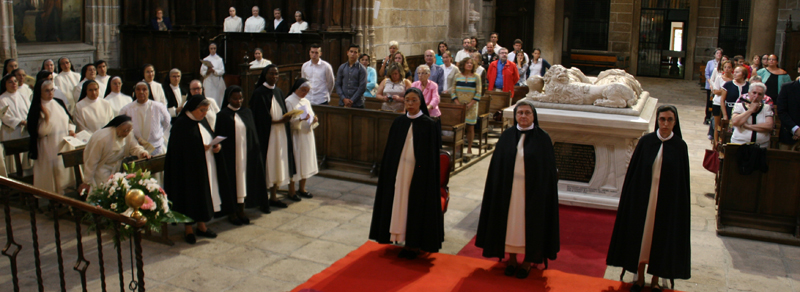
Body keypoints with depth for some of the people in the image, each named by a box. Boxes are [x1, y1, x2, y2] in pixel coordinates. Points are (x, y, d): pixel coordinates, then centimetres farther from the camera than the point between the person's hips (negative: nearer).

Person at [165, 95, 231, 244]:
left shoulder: (203, 122, 12)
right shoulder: (181, 123, -11)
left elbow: (212, 137, 16)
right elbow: (179, 147, -16)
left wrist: (217, 146, -5)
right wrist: (200, 147, -22)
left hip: (206, 167, 7)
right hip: (189, 168, -7)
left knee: (205, 193, 11)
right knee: (191, 195, -1)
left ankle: (201, 225, 23)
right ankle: (188, 229, 12)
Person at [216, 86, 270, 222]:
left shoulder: (247, 112, 8)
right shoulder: (223, 115, -5)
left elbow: (253, 133, 10)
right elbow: (219, 136, -5)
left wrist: (255, 150, 4)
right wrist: (220, 148, -12)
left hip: (247, 154, 4)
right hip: (231, 154, -4)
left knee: (244, 179, 8)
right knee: (233, 180, 2)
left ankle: (241, 210, 18)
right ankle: (232, 212, 14)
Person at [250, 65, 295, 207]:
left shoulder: (278, 92, 12)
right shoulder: (259, 93, -8)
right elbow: (260, 118, -13)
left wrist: (286, 119, -4)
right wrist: (279, 121, -18)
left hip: (280, 133, 6)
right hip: (266, 135, -6)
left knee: (278, 165, 7)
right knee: (267, 165, -3)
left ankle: (273, 196, 17)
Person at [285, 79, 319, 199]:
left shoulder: (306, 102, 13)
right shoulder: (289, 102, -9)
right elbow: (288, 121, -15)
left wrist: (314, 120, -6)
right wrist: (300, 119, -31)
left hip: (307, 135, 7)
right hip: (296, 137, -7)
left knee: (306, 162, 11)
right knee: (294, 163, -2)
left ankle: (302, 188, 23)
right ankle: (291, 190, 8)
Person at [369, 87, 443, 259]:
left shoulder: (429, 124, -7)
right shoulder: (399, 122, 4)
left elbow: (432, 153, -6)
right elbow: (390, 151, 8)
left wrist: (428, 174, -11)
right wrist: (389, 171, 4)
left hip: (419, 173, -4)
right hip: (399, 172, 4)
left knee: (417, 205, 2)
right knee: (401, 204, 7)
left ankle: (415, 245, 14)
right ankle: (408, 243, 20)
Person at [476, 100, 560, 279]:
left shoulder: (542, 138, -4)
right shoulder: (507, 136, 2)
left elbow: (549, 170, -3)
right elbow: (497, 166, 3)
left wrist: (544, 193, -8)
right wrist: (499, 189, -2)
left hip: (533, 192, -2)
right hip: (508, 190, 2)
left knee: (529, 224, 8)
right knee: (510, 223, 10)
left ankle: (528, 260, 24)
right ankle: (511, 258, 26)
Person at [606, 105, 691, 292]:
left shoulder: (680, 146, -4)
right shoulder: (645, 142, -4)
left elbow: (683, 180, 0)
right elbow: (634, 171, 1)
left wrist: (681, 206, -1)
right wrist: (632, 197, -1)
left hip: (668, 200, -1)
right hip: (643, 197, 1)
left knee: (660, 238, 9)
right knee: (640, 235, 9)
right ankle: (640, 277, 26)